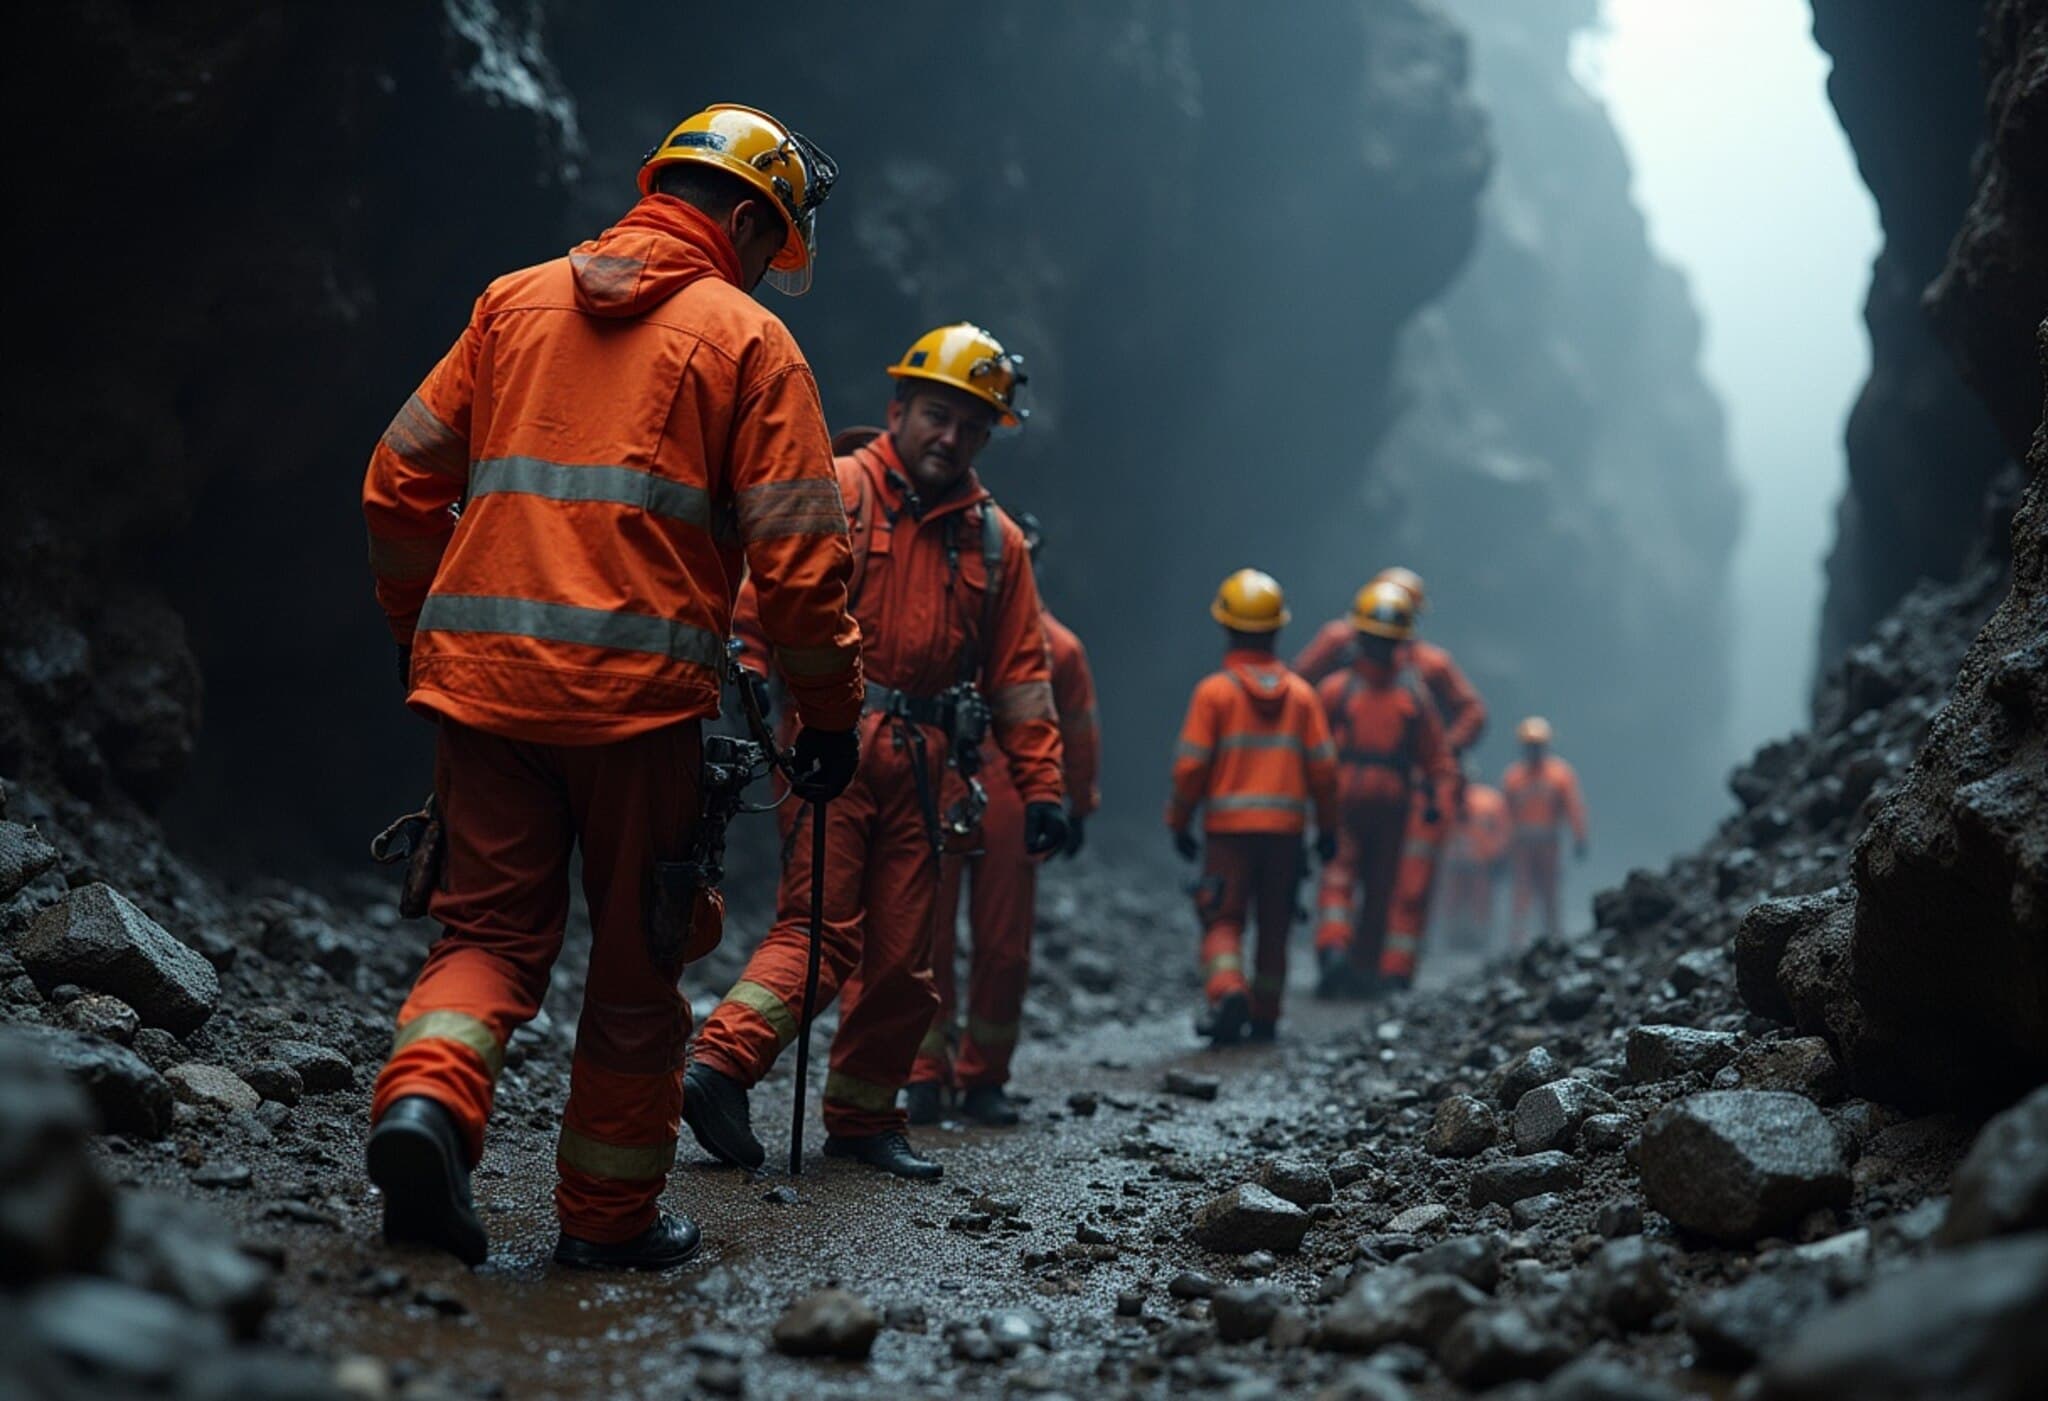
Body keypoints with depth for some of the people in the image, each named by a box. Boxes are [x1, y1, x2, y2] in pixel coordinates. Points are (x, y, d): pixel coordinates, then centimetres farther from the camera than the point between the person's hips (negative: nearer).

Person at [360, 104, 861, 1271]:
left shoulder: (517, 302, 14)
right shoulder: (748, 340, 2)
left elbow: (402, 483, 14)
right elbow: (799, 556, -5)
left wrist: (420, 631, 26)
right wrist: (833, 708, 5)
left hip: (479, 675, 4)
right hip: (639, 689, -4)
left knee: (492, 928, 12)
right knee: (638, 955, 10)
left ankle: (428, 1098, -15)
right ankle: (609, 1215, 19)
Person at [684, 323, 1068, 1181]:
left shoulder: (994, 540, 16)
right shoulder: (839, 492, 0)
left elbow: (1019, 673, 17)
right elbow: (764, 601, -10)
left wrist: (1041, 782, 9)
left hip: (918, 763, 5)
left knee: (902, 951, 7)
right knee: (819, 924, -15)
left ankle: (863, 1120, 18)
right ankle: (720, 1067, -15)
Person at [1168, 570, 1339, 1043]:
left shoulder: (1214, 691, -6)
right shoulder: (1300, 693, 3)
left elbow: (1190, 765, -8)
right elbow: (1322, 767, 3)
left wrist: (1179, 822, 4)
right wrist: (1327, 826, 14)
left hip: (1228, 826, -3)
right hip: (1286, 826, 3)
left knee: (1223, 919, 2)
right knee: (1275, 924, 15)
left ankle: (1227, 989, -23)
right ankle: (1265, 1017, 21)